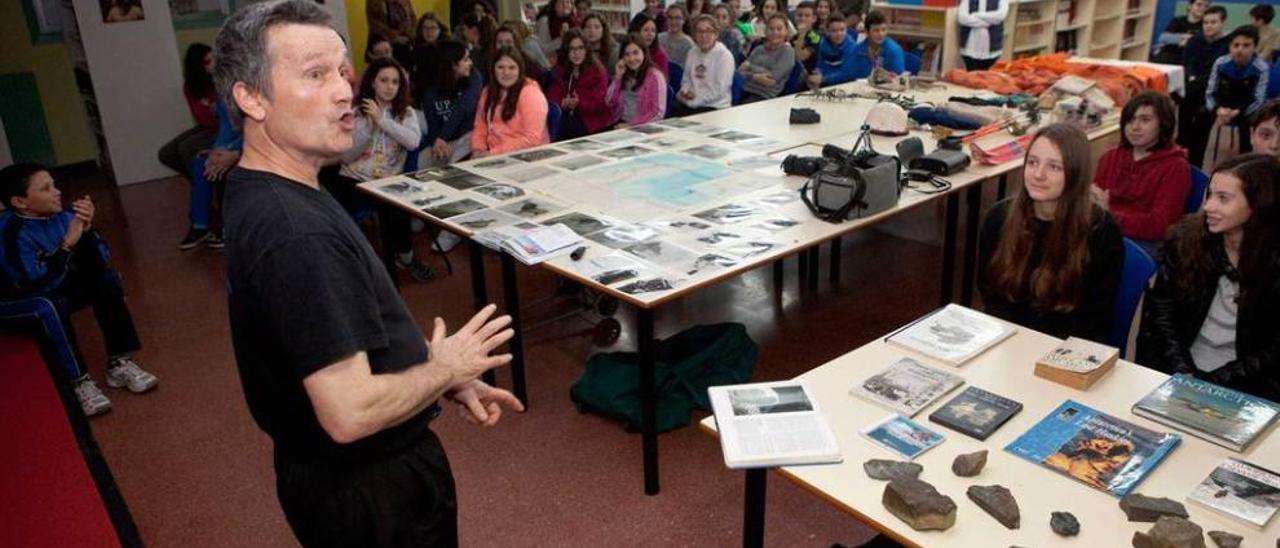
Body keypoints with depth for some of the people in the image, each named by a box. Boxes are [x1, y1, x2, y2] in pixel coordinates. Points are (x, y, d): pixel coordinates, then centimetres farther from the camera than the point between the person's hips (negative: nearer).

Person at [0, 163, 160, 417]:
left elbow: (99, 263, -12)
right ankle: (78, 381, -23)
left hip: (62, 285, 6)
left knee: (107, 280, -14)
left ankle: (118, 363, -8)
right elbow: (38, 285, -35)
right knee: (52, 305, -34)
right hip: (24, 304, -6)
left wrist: (87, 230, -28)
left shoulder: (61, 215, -12)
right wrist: (67, 244, -38)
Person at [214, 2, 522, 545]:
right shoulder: (296, 235, -31)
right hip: (369, 491, -9)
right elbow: (351, 412, -33)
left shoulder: (261, 194, 2)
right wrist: (447, 367, -16)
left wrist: (448, 378, 1)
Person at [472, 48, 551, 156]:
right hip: (491, 154, 6)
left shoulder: (531, 93, -11)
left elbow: (532, 139, -19)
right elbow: (480, 127, 14)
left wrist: (493, 153, -20)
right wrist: (478, 150, -6)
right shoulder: (488, 91, 11)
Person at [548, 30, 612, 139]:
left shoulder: (597, 70, 0)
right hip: (567, 117, 3)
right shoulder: (558, 70, 12)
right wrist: (563, 103, -22)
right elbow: (552, 98, 2)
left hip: (593, 120, -3)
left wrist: (579, 104, -25)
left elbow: (601, 104, -8)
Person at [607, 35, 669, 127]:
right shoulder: (623, 75, 13)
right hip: (620, 125, 5)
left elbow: (658, 113, -10)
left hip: (644, 127, -5)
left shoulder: (655, 76, -5)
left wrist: (631, 124, -16)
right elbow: (609, 104, 8)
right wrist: (617, 77, 0)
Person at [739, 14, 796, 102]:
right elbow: (740, 70, 8)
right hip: (744, 90, 5)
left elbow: (773, 77, -9)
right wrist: (755, 76, -12)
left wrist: (750, 66, 0)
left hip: (764, 96, -5)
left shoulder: (787, 52, 5)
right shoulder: (759, 49, 20)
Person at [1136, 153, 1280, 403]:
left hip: (1244, 388, -2)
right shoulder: (1186, 237, -1)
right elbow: (1160, 309, 0)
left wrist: (1208, 383, -16)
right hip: (1173, 373, 2)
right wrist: (1184, 373, -10)